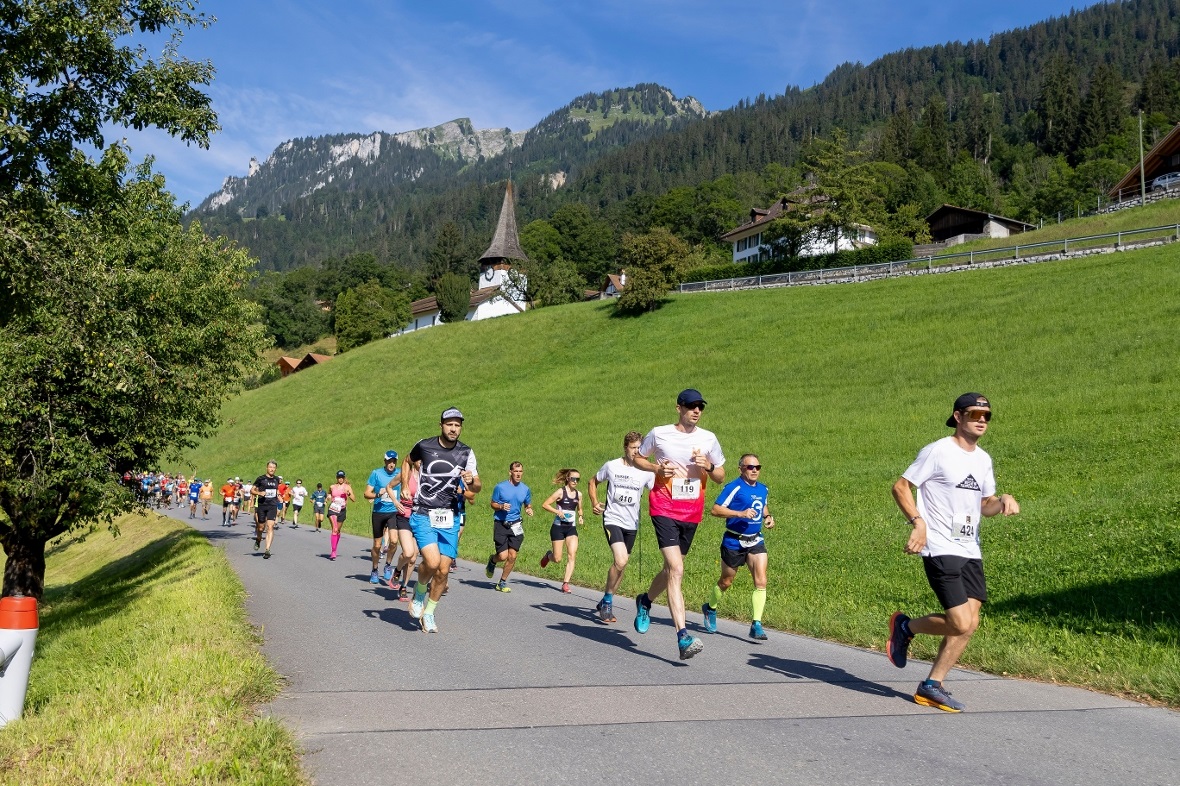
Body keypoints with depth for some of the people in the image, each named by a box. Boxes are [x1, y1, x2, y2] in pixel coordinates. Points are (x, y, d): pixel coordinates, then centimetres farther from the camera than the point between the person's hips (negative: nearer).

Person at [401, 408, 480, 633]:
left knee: (443, 570, 1)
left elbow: (477, 488, -3)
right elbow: (407, 461, 19)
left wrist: (471, 481, -25)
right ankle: (419, 594, 9)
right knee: (432, 561, -22)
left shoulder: (466, 453, -1)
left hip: (449, 518, 2)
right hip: (423, 515, -2)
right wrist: (405, 487, 9)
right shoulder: (424, 446, -3)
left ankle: (428, 614, 22)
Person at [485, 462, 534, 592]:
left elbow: (528, 505, 18)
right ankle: (492, 560, 28)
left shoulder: (526, 489, 5)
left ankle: (502, 582, 14)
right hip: (500, 524, -3)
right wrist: (501, 506, -17)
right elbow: (493, 504, 4)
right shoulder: (500, 487, -4)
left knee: (512, 556, -3)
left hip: (515, 525, 3)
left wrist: (529, 510, -5)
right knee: (503, 556, -9)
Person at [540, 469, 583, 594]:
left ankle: (566, 583, -8)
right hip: (558, 527, -4)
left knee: (573, 555, -13)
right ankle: (548, 555, 35)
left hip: (571, 528, 4)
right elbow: (545, 504, -8)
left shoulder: (579, 494, 8)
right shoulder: (561, 492, -7)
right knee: (557, 559, -1)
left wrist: (580, 516, 2)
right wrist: (557, 511, -20)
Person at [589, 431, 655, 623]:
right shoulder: (612, 466, -3)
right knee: (620, 561, -22)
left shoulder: (646, 472, 0)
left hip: (632, 524, 4)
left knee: (621, 565, 11)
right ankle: (607, 600, -3)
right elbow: (593, 481, 13)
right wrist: (594, 503, 0)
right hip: (612, 520, -4)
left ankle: (605, 602, 29)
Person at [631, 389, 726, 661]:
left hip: (692, 513, 4)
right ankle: (683, 637, -22)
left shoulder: (708, 439, 6)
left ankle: (645, 600, 47)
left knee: (672, 568, 16)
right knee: (676, 570, -18)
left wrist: (708, 466, -9)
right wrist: (657, 468, -7)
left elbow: (720, 477, 13)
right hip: (664, 509, -4)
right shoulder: (659, 434, -2)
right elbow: (638, 458, 13)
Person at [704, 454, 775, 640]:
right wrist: (741, 514, -26)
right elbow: (715, 509, -19)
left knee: (761, 582, -10)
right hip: (733, 542, -5)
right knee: (726, 582, 12)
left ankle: (756, 625, -5)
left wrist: (768, 517, 7)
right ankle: (710, 609, 39)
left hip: (755, 541, 5)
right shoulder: (734, 487, -14)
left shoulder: (763, 489, 7)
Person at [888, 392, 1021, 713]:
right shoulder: (938, 451, -8)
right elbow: (900, 487, -7)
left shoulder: (983, 459, 14)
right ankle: (905, 626, 13)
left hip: (970, 552, 8)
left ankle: (931, 686, 14)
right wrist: (918, 522, -19)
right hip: (940, 550, -8)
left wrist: (1003, 501, -1)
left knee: (970, 623, 2)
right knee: (961, 623, -14)